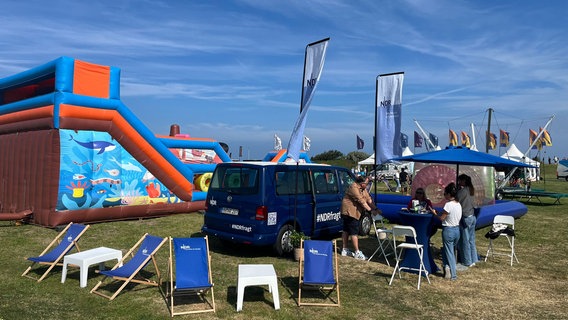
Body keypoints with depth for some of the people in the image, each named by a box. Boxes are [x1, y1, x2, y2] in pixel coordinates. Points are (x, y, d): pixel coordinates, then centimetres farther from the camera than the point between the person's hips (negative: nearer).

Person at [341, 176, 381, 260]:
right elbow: (361, 201, -25)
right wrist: (370, 210, -24)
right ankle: (357, 253, -6)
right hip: (349, 211, -10)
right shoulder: (354, 187, -21)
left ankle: (344, 250, 24)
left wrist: (375, 209, -7)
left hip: (349, 212, 10)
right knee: (354, 232, -9)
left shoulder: (363, 189, 9)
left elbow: (369, 199, 5)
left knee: (346, 230, 16)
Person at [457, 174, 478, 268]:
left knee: (465, 240, 2)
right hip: (472, 217, 8)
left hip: (465, 218, -8)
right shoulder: (471, 190, 8)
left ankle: (467, 261, 10)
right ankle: (473, 260, 22)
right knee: (471, 240, 15)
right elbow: (474, 204, 16)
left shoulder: (462, 191, -15)